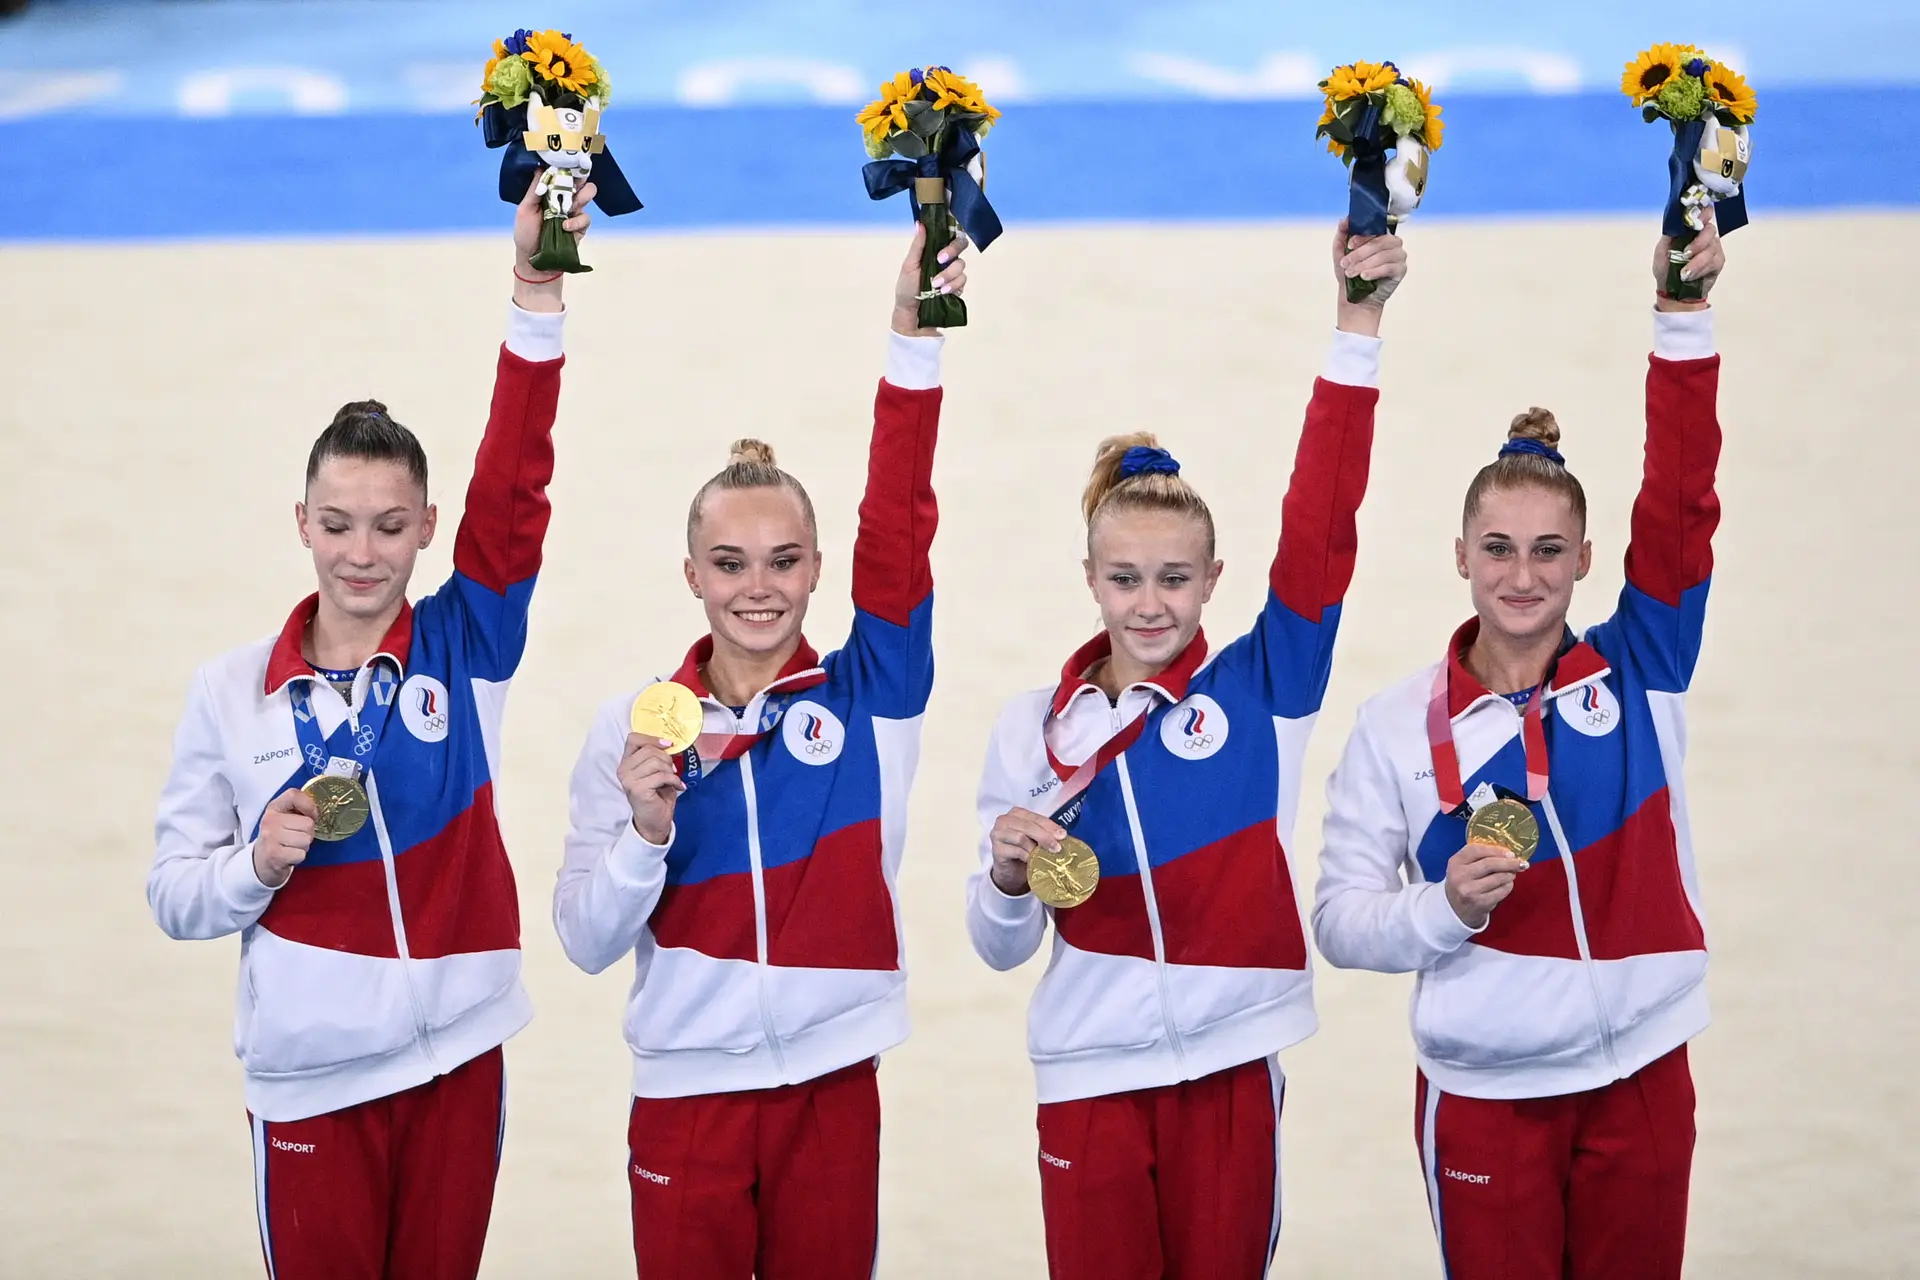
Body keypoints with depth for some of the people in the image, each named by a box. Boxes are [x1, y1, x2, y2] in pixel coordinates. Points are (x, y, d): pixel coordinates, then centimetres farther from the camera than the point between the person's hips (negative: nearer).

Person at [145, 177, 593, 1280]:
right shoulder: (233, 692, 0)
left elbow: (515, 484, -12)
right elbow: (176, 893, 3)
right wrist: (258, 864, -19)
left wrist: (539, 294, -23)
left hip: (457, 1055, 1)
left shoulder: (464, 650, 1)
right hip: (311, 1070, -1)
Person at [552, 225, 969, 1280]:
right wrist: (646, 833, -20)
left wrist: (915, 338, -21)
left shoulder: (865, 697, 0)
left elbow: (898, 524, -12)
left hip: (833, 1093, 0)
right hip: (685, 1100, 0)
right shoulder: (632, 729, 0)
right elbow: (586, 942, -1)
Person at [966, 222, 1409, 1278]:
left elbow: (1320, 523, -12)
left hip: (1232, 1062, -1)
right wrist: (1007, 876, -16)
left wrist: (1358, 322, -20)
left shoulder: (1258, 690, 0)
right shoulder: (1035, 728, 3)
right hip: (1091, 1071, 1)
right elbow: (1001, 946, 7)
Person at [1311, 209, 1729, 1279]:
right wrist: (1445, 905, -21)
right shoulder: (1402, 727, -3)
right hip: (1484, 1096, -1)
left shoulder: (1638, 674, 1)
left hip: (1640, 1077, 1)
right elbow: (1342, 920, -1)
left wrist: (1685, 319, -19)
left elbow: (1681, 505, -10)